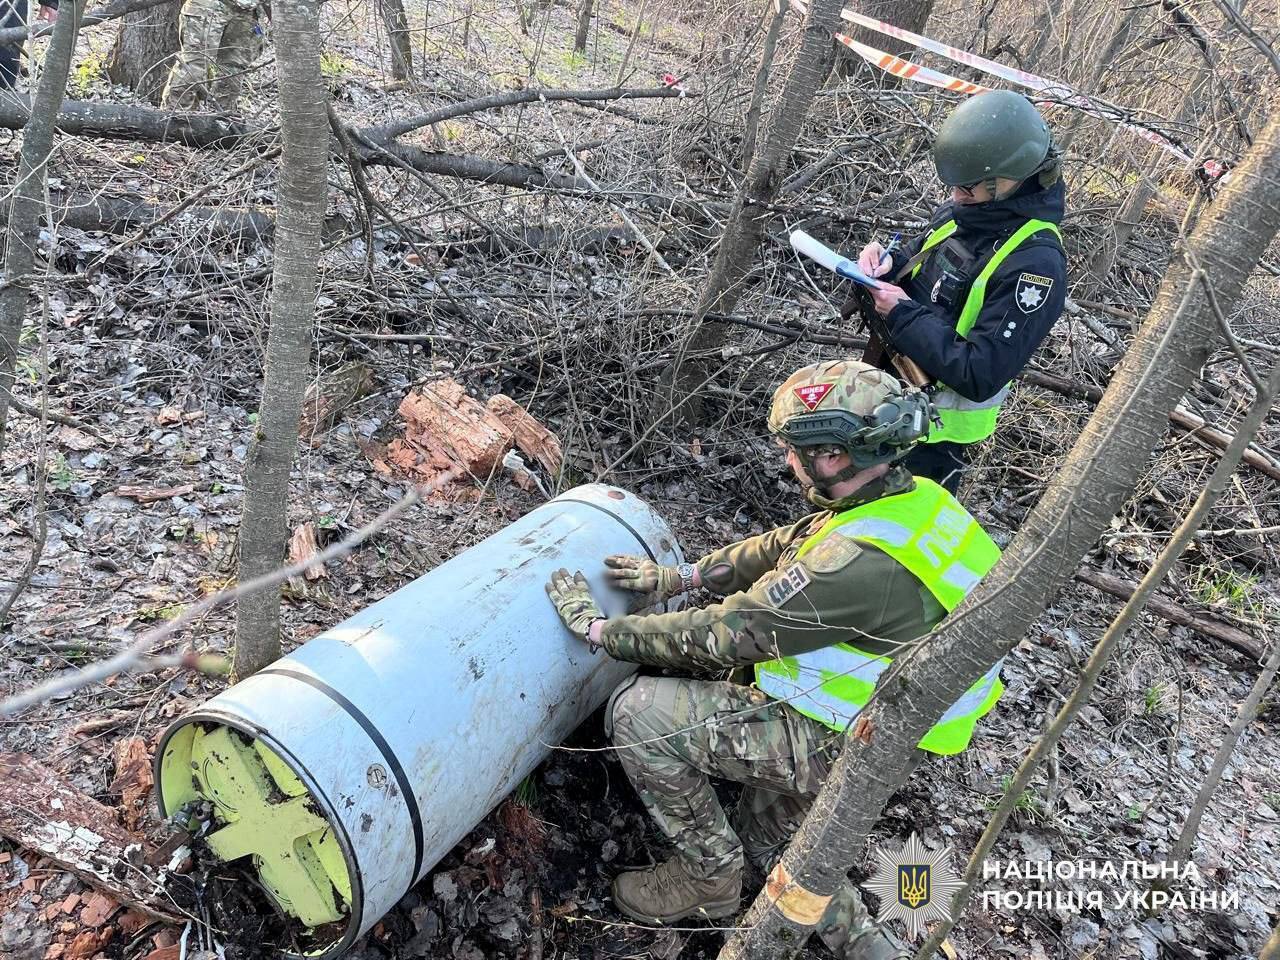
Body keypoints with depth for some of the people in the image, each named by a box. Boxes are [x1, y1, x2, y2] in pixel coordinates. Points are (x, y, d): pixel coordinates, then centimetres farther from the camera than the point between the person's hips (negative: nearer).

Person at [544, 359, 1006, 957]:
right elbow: (783, 546, 7)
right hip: (876, 731, 9)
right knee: (770, 854, 29)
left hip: (831, 746, -9)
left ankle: (709, 876, 6)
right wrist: (679, 578, 4)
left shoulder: (858, 562, -35)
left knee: (637, 713, -12)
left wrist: (598, 628, -15)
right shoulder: (913, 497, -5)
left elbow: (723, 634, -27)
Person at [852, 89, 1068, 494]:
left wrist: (903, 314, -27)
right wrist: (888, 261, -10)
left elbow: (980, 377, -31)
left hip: (932, 430, -8)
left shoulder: (1035, 264, -27)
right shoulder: (960, 212, -3)